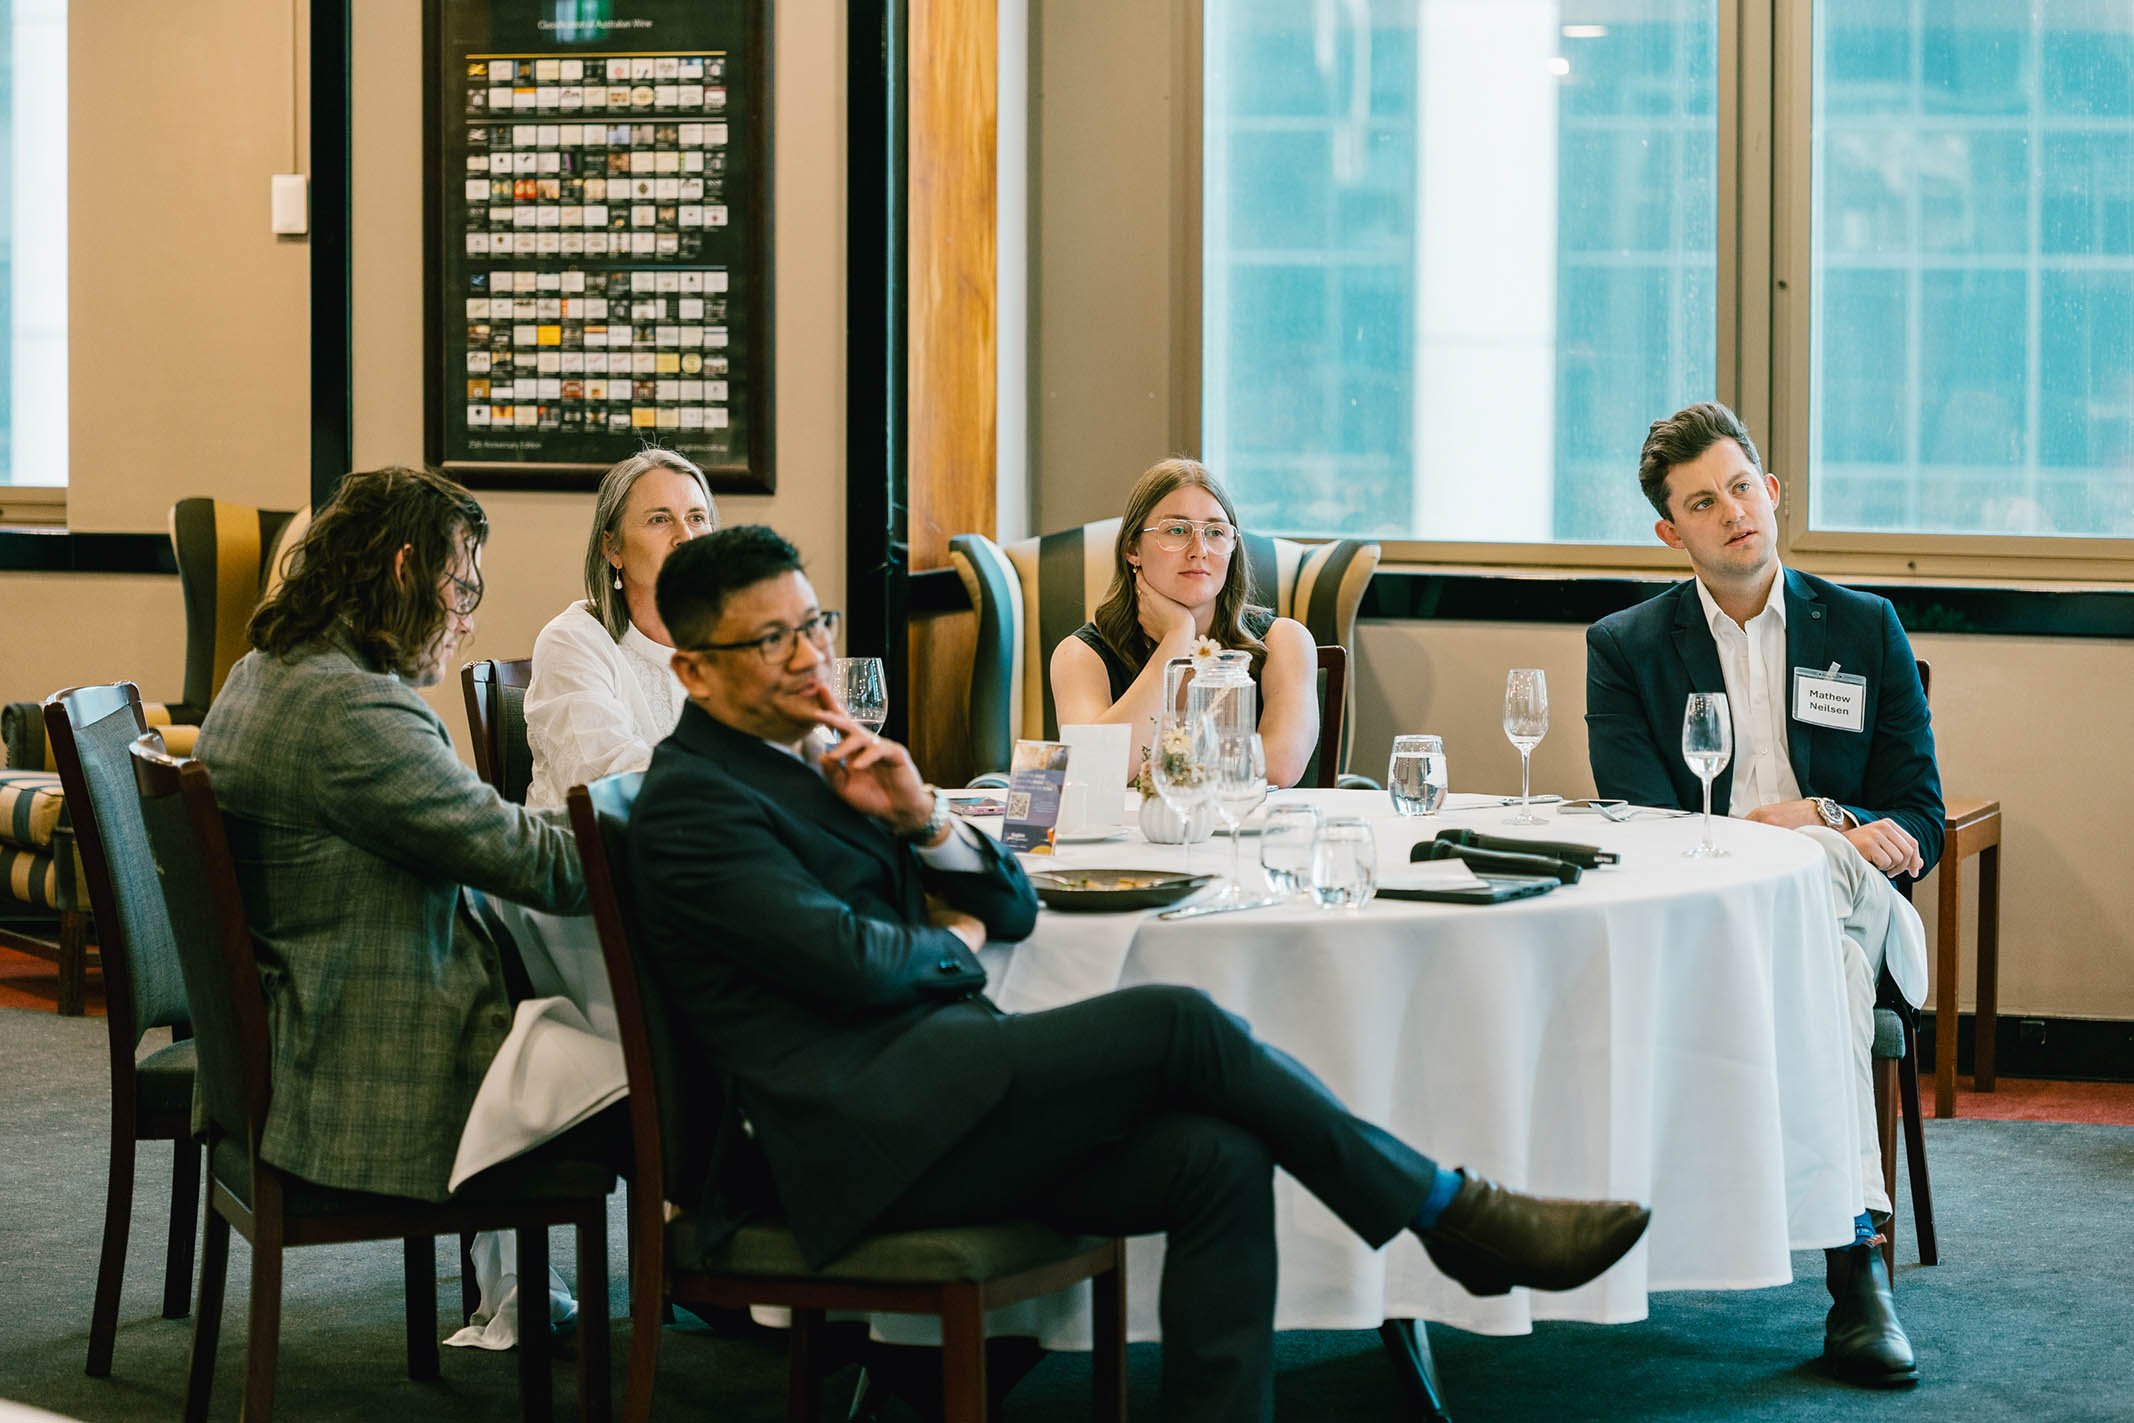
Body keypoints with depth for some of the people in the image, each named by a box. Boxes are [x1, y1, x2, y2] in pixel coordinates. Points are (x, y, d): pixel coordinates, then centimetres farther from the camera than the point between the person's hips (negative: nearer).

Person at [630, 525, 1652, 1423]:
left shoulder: (820, 760, 23)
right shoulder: (688, 802, -5)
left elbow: (1012, 908, 20)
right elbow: (847, 960, -16)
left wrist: (922, 817, 2)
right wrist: (953, 948, 5)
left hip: (930, 1109, 9)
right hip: (861, 1133, -9)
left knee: (1217, 1160, -15)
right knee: (1175, 1023, -19)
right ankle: (1454, 1215, -9)